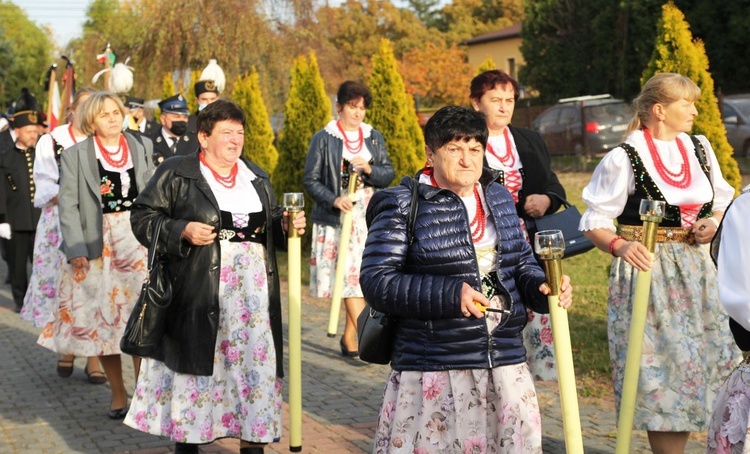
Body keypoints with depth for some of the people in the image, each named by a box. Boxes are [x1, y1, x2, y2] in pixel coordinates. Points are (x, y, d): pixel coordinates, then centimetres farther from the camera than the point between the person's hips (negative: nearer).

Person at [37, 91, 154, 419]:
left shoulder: (141, 147, 7)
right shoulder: (75, 156, -1)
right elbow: (68, 206, -4)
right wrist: (76, 250, -13)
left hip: (137, 241, 1)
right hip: (97, 244, -1)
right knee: (103, 319, 4)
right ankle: (118, 395, 16)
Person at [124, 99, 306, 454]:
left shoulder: (257, 177, 16)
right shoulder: (176, 173, -1)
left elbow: (270, 226, 23)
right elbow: (143, 217, -3)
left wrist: (287, 225, 1)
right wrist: (182, 231, -17)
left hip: (253, 292, 5)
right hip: (197, 291, -4)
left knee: (255, 362, 3)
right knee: (194, 364, 0)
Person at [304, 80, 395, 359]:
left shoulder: (374, 138, 13)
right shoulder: (324, 139, 0)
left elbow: (389, 174, 9)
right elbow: (311, 179, -2)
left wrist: (369, 169, -11)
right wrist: (334, 199, -17)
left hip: (369, 220, 4)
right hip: (337, 221, -4)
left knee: (363, 279, 3)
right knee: (350, 277, -12)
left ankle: (349, 339, 12)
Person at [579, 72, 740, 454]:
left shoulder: (699, 148, 8)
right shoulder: (624, 159, -10)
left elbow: (723, 202, 20)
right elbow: (595, 224, -8)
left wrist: (715, 222, -3)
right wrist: (619, 247, -28)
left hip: (697, 269, 6)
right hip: (647, 270, -5)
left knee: (712, 363, 4)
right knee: (659, 370, -3)